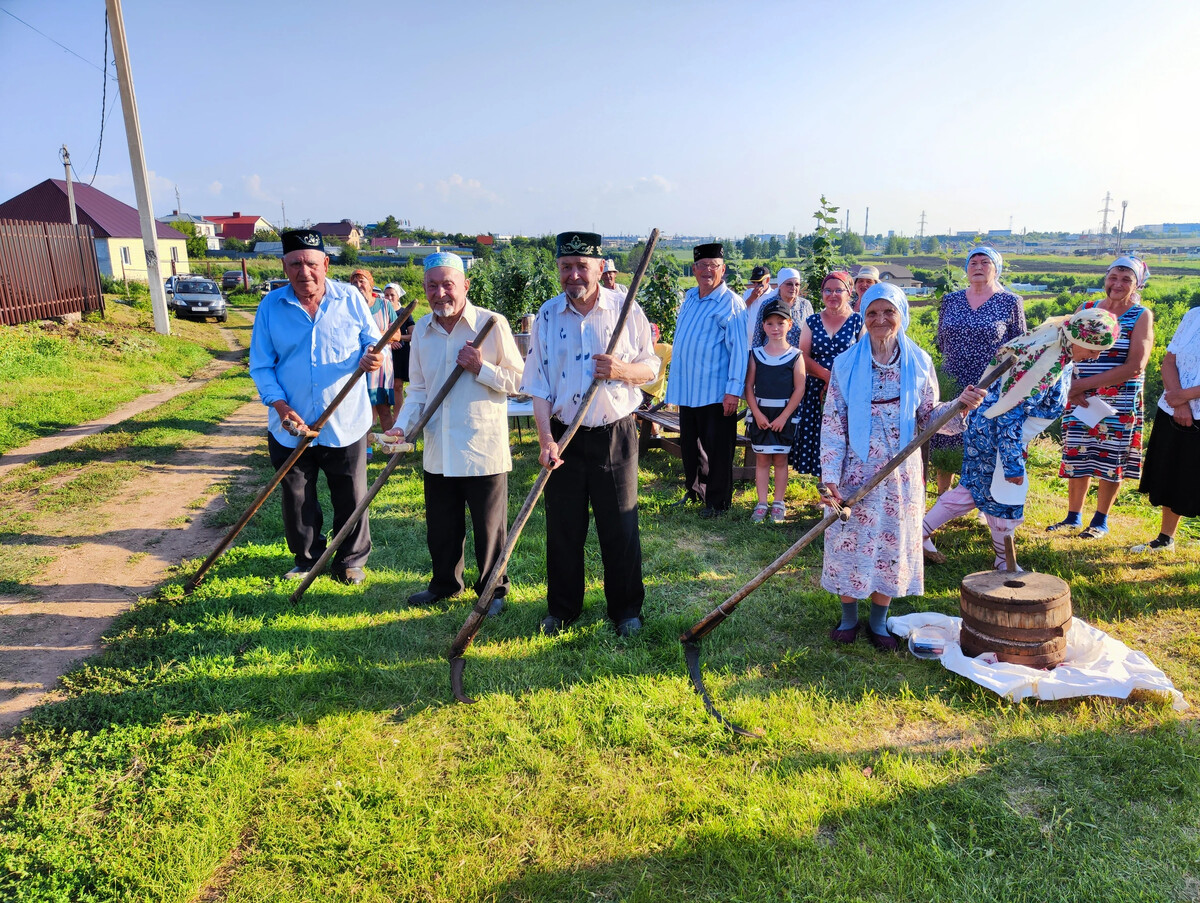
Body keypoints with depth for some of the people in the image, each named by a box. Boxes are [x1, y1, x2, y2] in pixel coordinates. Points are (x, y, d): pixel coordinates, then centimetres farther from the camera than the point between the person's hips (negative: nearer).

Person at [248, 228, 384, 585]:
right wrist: (280, 405, -15)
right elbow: (260, 365, 0)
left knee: (351, 499, 9)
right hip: (291, 427, 1)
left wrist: (372, 358, -19)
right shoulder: (271, 306, -3)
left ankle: (351, 561, 29)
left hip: (346, 425, -1)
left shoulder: (350, 298, -4)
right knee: (297, 501, 15)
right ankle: (308, 558, 37)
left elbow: (372, 341, 6)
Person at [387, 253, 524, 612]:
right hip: (438, 451, 5)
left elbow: (519, 380, -5)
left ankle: (494, 590, 27)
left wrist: (480, 368, -18)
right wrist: (403, 426, -2)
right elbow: (418, 389, 12)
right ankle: (445, 583, 38)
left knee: (490, 528, 7)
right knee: (440, 528, 17)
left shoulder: (492, 324, -8)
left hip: (484, 449, -5)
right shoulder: (421, 330, 7)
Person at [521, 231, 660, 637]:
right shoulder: (547, 315, 1)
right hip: (564, 436, 2)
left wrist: (622, 370, -19)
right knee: (563, 527, 10)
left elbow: (651, 367, 3)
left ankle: (626, 608, 24)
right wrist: (545, 437, -13)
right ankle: (562, 607, 28)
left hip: (615, 435, -1)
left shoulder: (626, 309, -2)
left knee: (620, 527, 6)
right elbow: (538, 384, -2)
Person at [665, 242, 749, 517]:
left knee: (716, 447, 2)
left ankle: (717, 501, 15)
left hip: (716, 391, -7)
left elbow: (739, 348, -17)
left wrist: (734, 390, -23)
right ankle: (694, 489, 34)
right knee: (689, 443, 17)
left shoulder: (730, 303, -12)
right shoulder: (689, 297, 12)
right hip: (687, 388, 8)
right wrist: (675, 378, 21)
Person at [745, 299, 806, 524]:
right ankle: (762, 504, 13)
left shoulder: (795, 356, -3)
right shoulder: (756, 354, 2)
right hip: (759, 414, 2)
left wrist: (783, 417, -11)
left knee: (780, 460, 5)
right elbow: (749, 386, 1)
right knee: (762, 459, 6)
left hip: (784, 415, -2)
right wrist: (757, 413, -9)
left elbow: (799, 389, -6)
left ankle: (778, 504, 15)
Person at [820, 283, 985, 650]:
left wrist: (960, 406, -14)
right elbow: (832, 423, -5)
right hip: (856, 471, -1)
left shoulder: (918, 362, 1)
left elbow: (928, 416, 6)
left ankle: (878, 622, 26)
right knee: (851, 541, 5)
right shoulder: (847, 363, -4)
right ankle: (849, 618, 25)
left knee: (893, 544, 9)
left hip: (901, 473, 2)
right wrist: (831, 476, -12)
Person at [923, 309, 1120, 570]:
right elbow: (1009, 415, -28)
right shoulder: (1044, 363, -29)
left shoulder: (1061, 352, -2)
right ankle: (1004, 561, 23)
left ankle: (921, 532, 23)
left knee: (974, 488, 16)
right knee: (1005, 498, 5)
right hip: (994, 434, -10)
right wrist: (1013, 463, -25)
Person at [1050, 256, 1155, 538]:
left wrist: (1085, 383, -18)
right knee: (1077, 458, 7)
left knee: (1110, 461, 5)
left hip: (1119, 404, -3)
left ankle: (1100, 521, 19)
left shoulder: (1142, 316, -3)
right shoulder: (1086, 310, 7)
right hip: (1080, 401, 3)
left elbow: (1134, 367, -13)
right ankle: (1073, 517, 21)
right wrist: (1071, 387, -12)